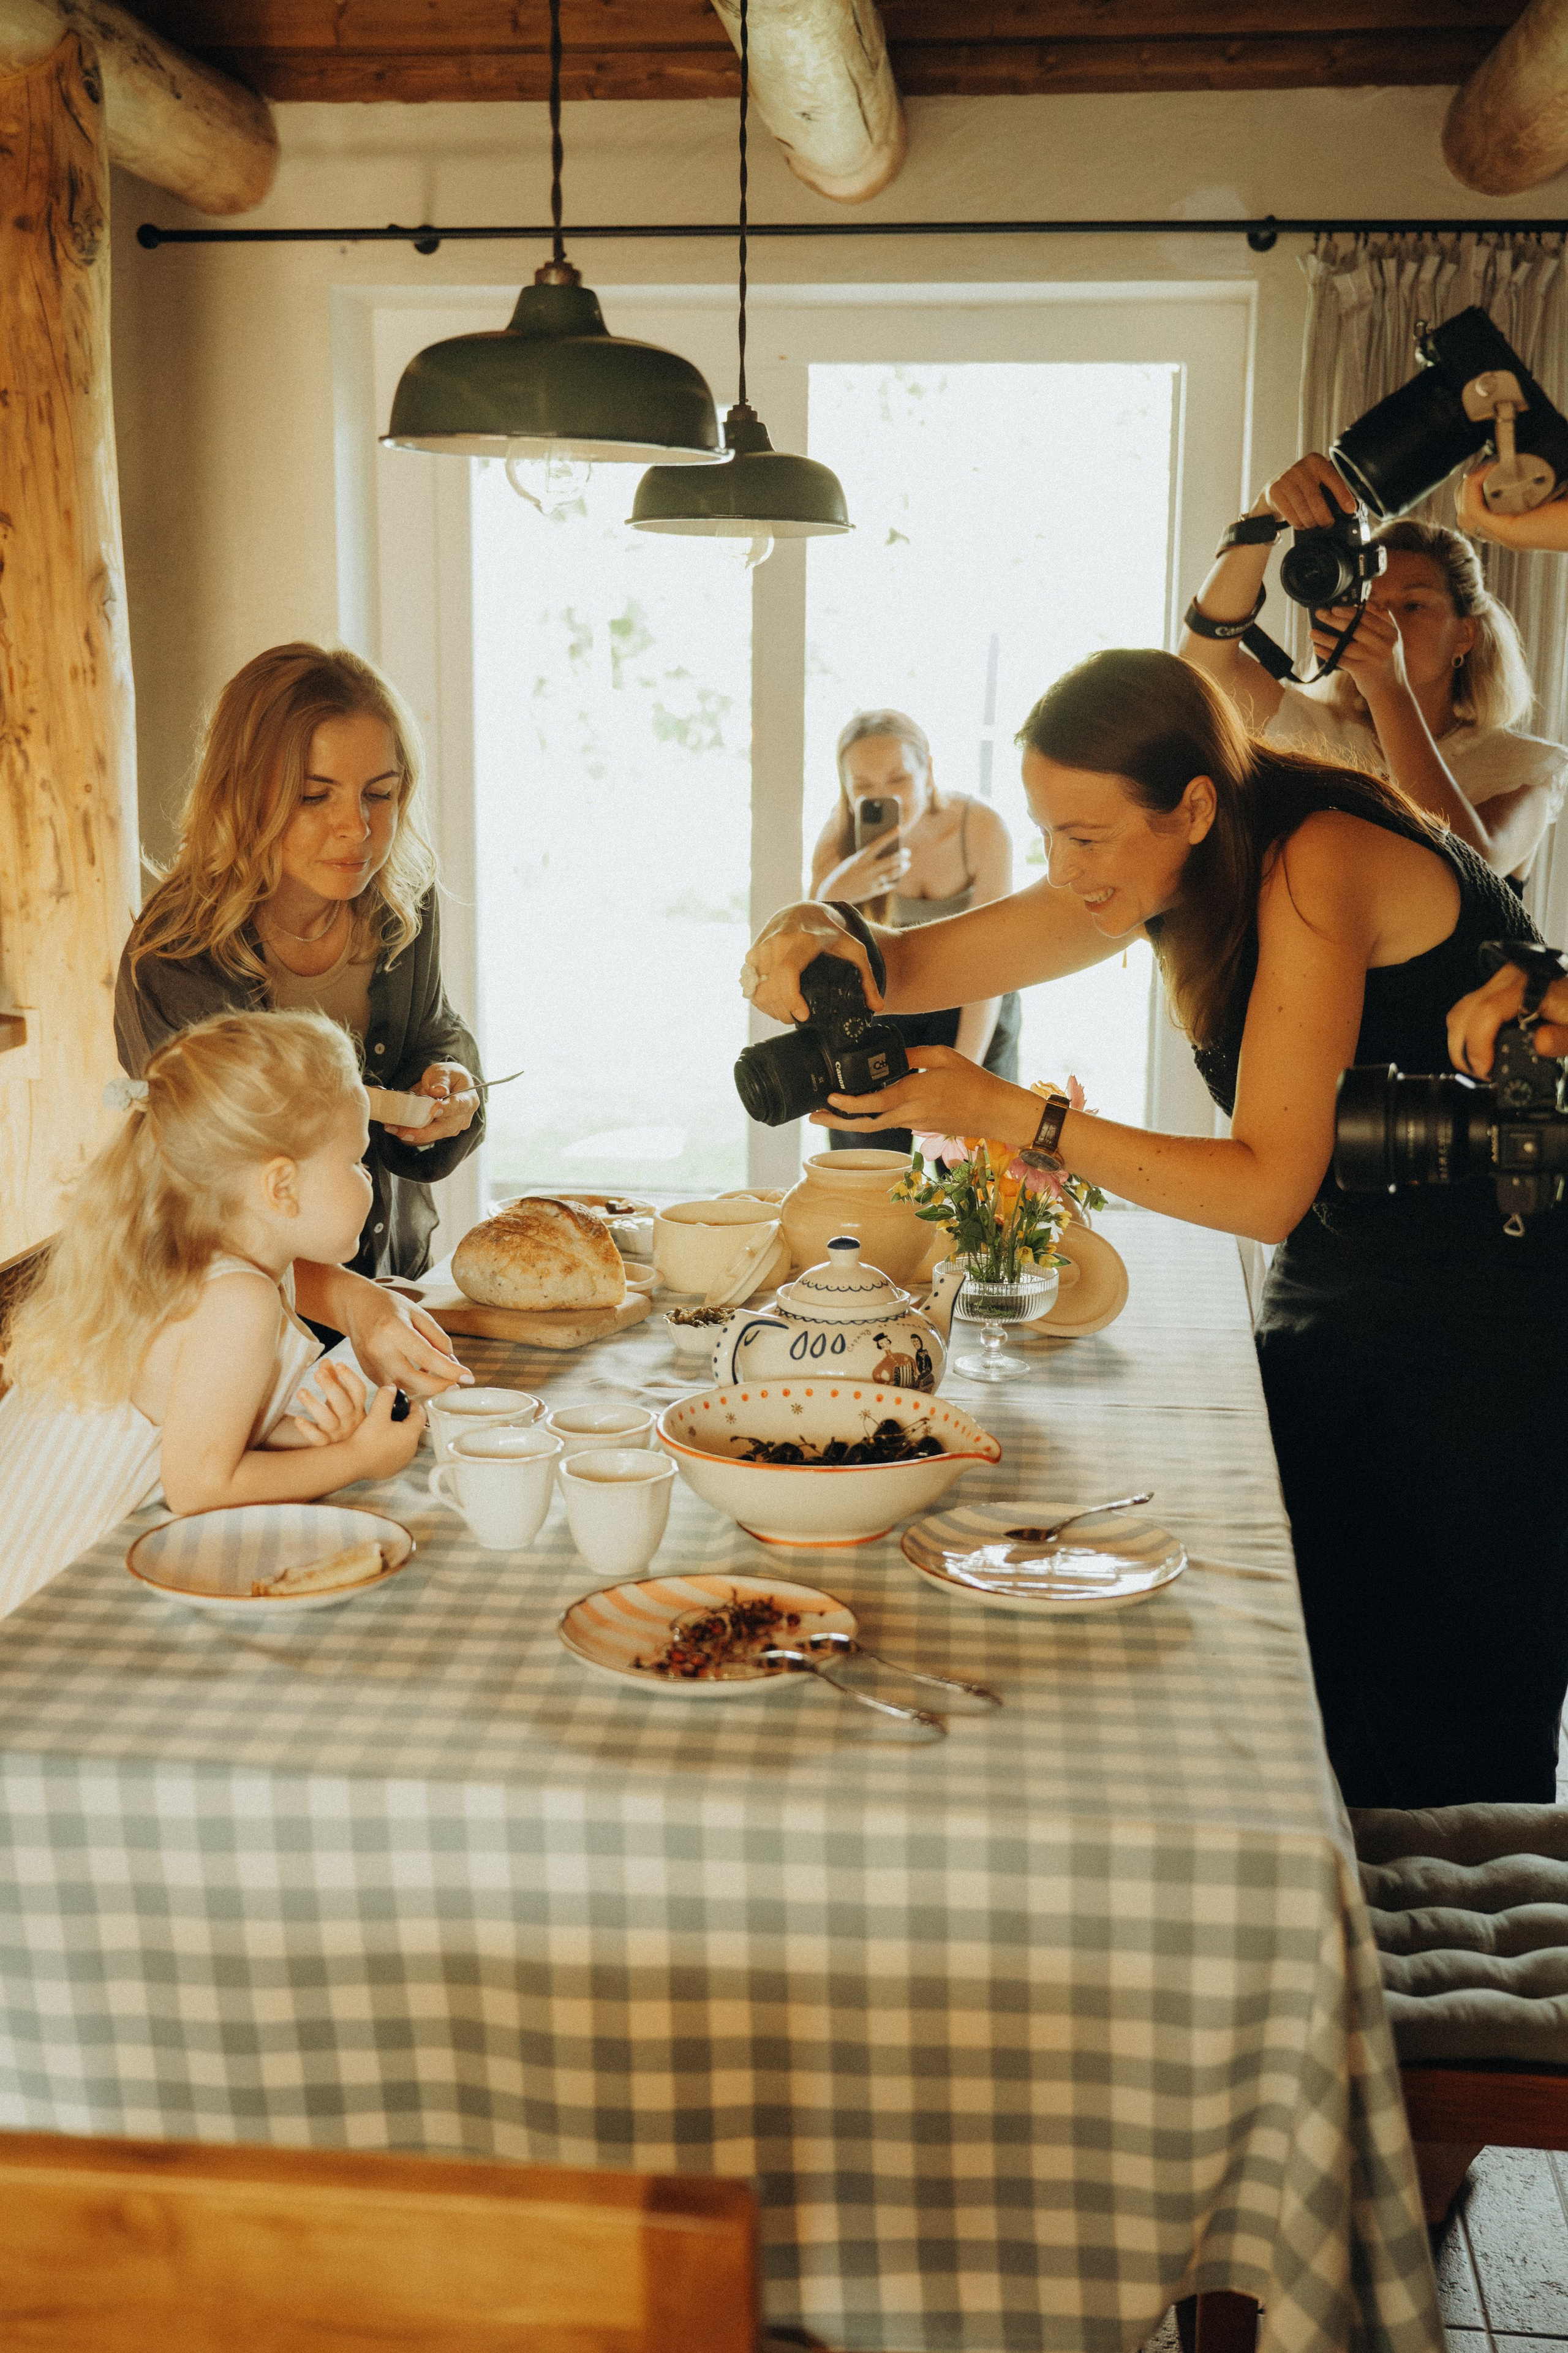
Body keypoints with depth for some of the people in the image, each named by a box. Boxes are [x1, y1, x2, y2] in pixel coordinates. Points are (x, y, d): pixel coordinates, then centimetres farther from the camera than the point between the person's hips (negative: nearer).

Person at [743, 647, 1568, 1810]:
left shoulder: (1319, 866, -23)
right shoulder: (1158, 875, 0)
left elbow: (1266, 1188, -26)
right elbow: (916, 964, 3)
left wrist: (1012, 1114, -28)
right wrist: (824, 937, -20)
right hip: (1332, 1299, 7)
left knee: (1436, 1736, -2)